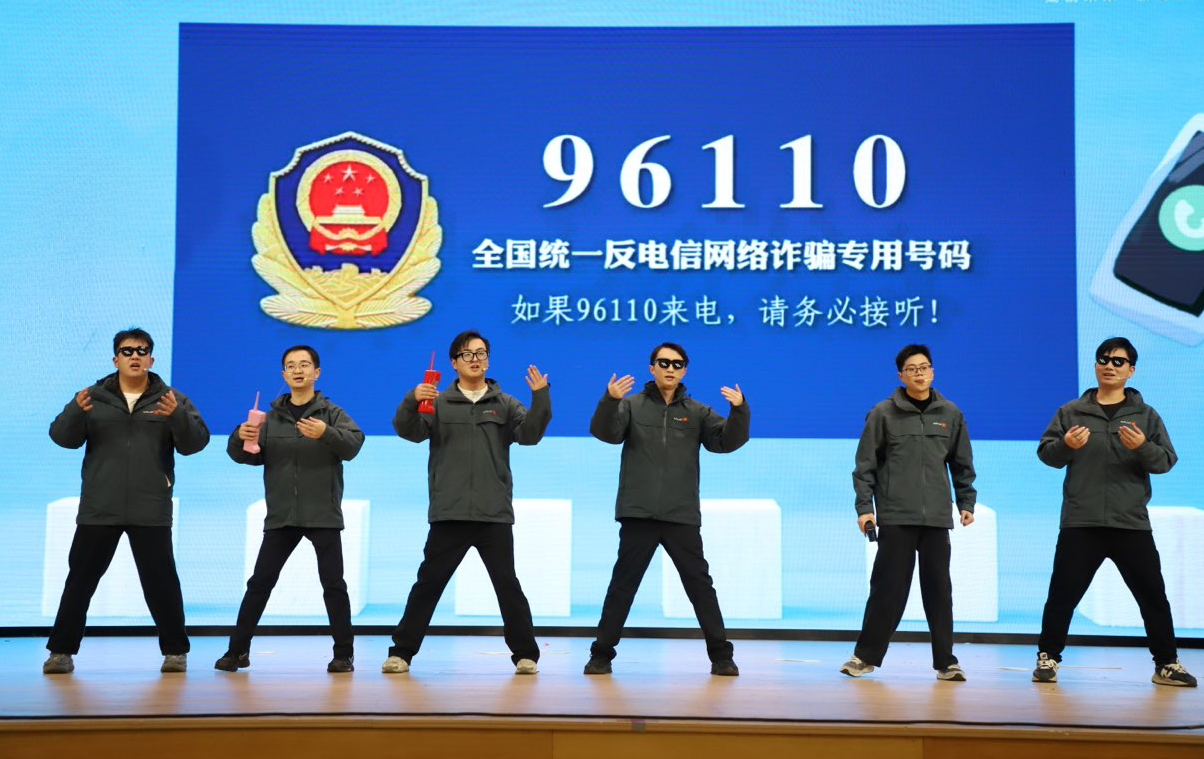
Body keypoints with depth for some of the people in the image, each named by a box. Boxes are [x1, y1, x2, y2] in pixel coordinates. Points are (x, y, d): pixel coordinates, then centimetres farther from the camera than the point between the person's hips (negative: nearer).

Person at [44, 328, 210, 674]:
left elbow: (196, 442, -4)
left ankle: (175, 650, 10)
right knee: (81, 578, 5)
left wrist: (178, 416, -24)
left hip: (151, 511, -1)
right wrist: (76, 412, -23)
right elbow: (62, 436, -1)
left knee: (161, 581, 1)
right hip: (98, 509, 1)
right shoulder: (93, 397, 8)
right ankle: (61, 649, 15)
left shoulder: (171, 399, 6)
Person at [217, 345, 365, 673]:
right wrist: (240, 437, -16)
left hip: (323, 515, -2)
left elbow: (354, 444, -14)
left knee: (333, 584, -2)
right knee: (259, 583, 5)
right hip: (281, 516, 3)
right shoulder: (271, 417, 11)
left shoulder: (332, 413, 3)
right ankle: (238, 650, 14)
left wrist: (327, 433, -34)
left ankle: (344, 653, 6)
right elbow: (247, 455, 6)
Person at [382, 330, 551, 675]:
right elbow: (409, 430, -6)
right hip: (449, 514, 0)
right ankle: (401, 651, 12)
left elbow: (529, 433, -4)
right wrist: (412, 401, -26)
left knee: (507, 585, 3)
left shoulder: (505, 404, 10)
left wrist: (540, 397, -20)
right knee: (428, 584, 4)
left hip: (495, 515, 0)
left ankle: (526, 653, 10)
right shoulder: (439, 403, 7)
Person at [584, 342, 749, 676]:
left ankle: (721, 655, 11)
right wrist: (609, 400, -31)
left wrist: (739, 410, -20)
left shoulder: (697, 411, 10)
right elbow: (605, 432, -11)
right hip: (639, 515, -1)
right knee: (622, 585, 4)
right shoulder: (632, 405, 5)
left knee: (700, 585, 5)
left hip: (683, 517, 1)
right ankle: (601, 654, 11)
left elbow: (727, 441, -1)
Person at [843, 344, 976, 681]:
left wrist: (966, 502, 8)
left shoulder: (951, 413, 9)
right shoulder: (883, 413, 0)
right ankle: (866, 655, 11)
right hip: (895, 516, -2)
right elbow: (866, 465, 1)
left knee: (939, 589, 5)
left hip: (937, 517, 3)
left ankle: (945, 661, 12)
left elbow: (962, 464, 15)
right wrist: (865, 507, -6)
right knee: (888, 587, 0)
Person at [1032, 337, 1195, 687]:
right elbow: (1045, 452, 4)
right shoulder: (1071, 412, 8)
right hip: (1080, 523, 0)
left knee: (1153, 595, 5)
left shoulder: (1146, 415, 9)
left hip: (1131, 523, 1)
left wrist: (1143, 447, -19)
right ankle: (1048, 658, 12)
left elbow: (1167, 460, 2)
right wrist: (1065, 445, -18)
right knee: (1063, 593, 1)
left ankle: (1166, 664, 16)